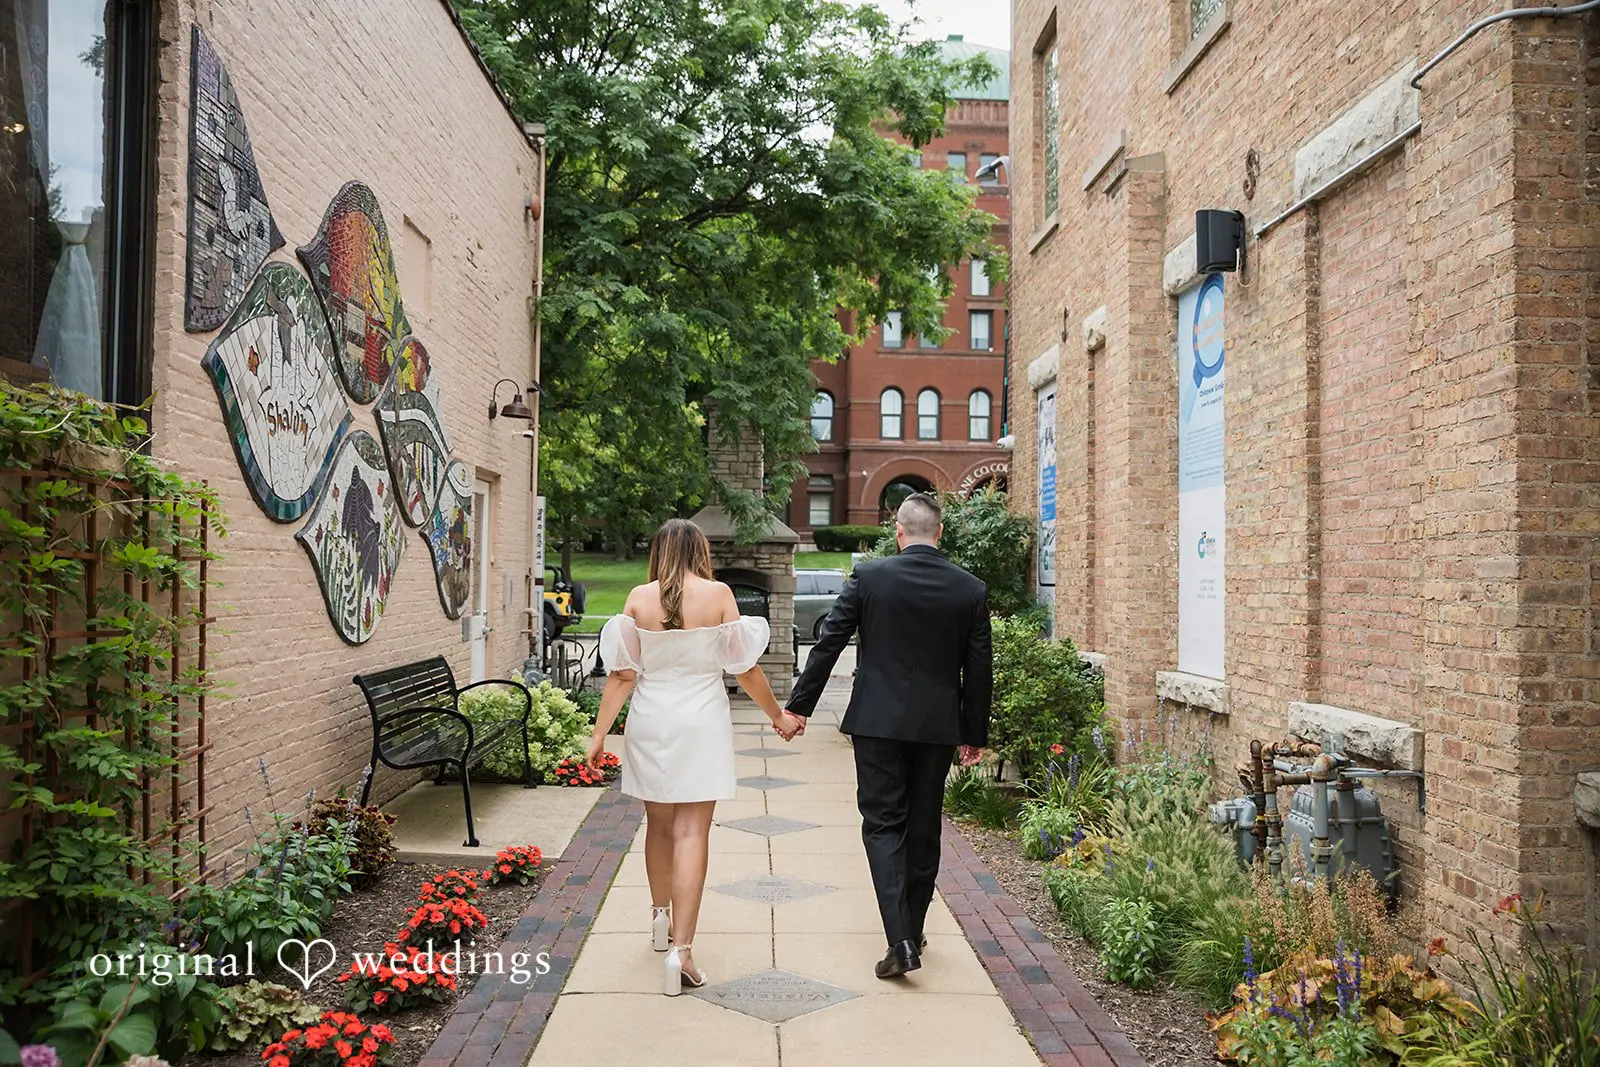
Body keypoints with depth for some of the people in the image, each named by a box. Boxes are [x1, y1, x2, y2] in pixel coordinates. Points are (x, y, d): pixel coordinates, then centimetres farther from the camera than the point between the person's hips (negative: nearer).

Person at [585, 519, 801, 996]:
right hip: (701, 724, -2)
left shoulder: (639, 598, -2)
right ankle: (681, 949, -7)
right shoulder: (717, 594, -6)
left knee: (659, 825, 20)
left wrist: (600, 733, 3)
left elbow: (622, 674, -4)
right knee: (692, 833, -1)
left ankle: (661, 918, 37)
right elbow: (745, 668, -3)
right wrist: (779, 716, 11)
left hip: (650, 723, 3)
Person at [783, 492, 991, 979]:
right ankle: (913, 930, 28)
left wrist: (799, 706, 5)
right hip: (937, 725, 3)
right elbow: (979, 669, 3)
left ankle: (900, 940, -9)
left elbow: (828, 643, -4)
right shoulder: (971, 590, -1)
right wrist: (975, 734, 14)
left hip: (877, 721, -2)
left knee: (882, 824, 3)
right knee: (923, 828, 15)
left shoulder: (869, 577, -7)